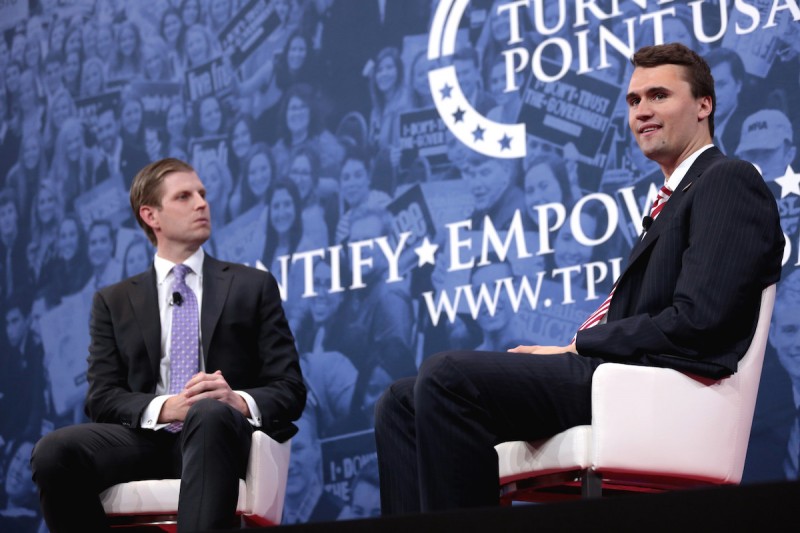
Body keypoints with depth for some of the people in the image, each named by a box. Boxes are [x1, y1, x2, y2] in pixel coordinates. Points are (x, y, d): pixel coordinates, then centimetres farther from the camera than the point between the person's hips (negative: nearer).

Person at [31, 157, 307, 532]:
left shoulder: (254, 286, 15)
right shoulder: (113, 302, 18)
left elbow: (290, 390, 8)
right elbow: (101, 397, 7)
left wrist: (239, 401, -16)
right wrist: (164, 408, -15)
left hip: (220, 431, -2)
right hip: (146, 437, 2)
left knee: (210, 413, -38)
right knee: (53, 452, -29)